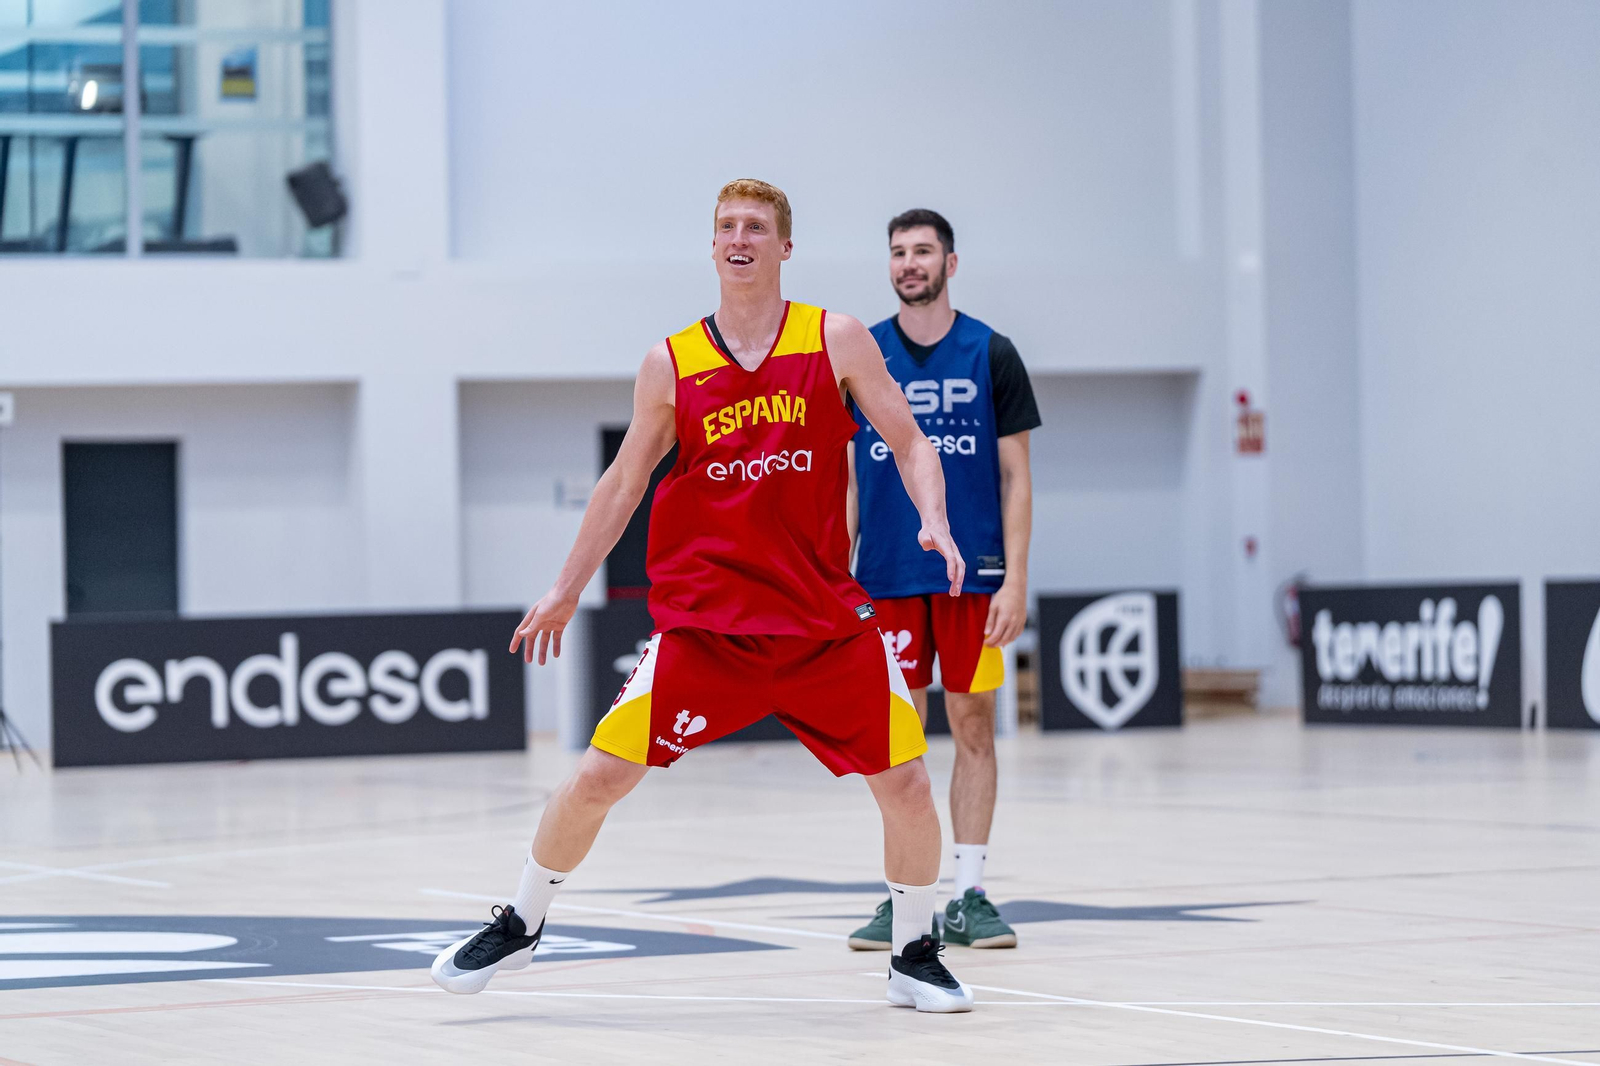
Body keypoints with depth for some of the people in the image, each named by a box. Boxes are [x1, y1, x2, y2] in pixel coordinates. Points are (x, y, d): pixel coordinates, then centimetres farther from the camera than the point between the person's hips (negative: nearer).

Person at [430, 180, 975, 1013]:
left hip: (825, 617, 0)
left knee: (905, 780, -5)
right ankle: (518, 927, 17)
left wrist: (933, 520, -16)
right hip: (702, 618, 0)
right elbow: (623, 483, 13)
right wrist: (566, 590, 14)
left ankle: (915, 957, 16)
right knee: (599, 774, -6)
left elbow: (909, 443, 3)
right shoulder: (671, 365, 2)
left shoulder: (838, 342, 0)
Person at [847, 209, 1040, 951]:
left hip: (973, 575, -1)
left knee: (973, 726, 2)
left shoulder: (991, 355, 2)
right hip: (889, 577, 1)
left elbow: (1015, 477, 1)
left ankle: (969, 897, 7)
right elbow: (846, 479, 10)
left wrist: (1015, 578, -7)